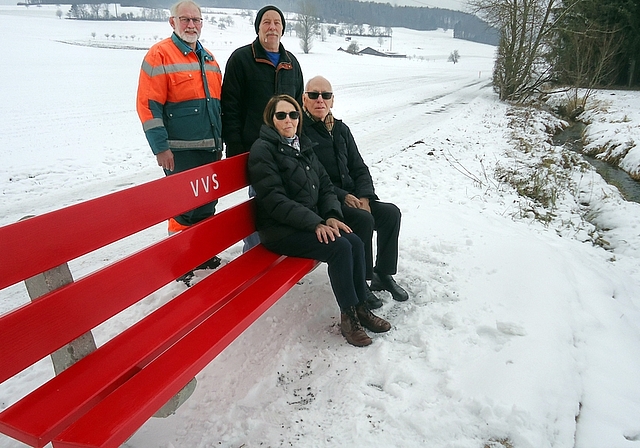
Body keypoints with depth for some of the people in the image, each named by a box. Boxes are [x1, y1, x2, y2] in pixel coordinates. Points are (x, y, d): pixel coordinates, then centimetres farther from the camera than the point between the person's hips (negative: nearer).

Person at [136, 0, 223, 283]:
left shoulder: (209, 59, 17)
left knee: (207, 205, 13)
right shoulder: (160, 55, -5)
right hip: (181, 152, -7)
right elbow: (149, 105, -11)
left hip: (211, 148, 7)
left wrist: (221, 140, 18)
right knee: (184, 208, -2)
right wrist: (161, 147, -16)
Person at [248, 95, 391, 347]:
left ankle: (360, 307, 1)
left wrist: (332, 215, -6)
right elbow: (274, 200, -17)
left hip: (313, 221, 7)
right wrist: (315, 223, -22)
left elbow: (325, 185, 13)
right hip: (279, 229, -7)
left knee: (356, 243, -14)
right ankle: (348, 315, -8)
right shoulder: (263, 149, -8)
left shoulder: (303, 146, 15)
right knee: (340, 248, -24)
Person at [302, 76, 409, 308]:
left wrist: (364, 197, -6)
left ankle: (383, 274, 5)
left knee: (390, 212, -9)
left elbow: (359, 168, 12)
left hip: (352, 197, 7)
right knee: (363, 220, -27)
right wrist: (342, 196, -19)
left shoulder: (341, 129, 14)